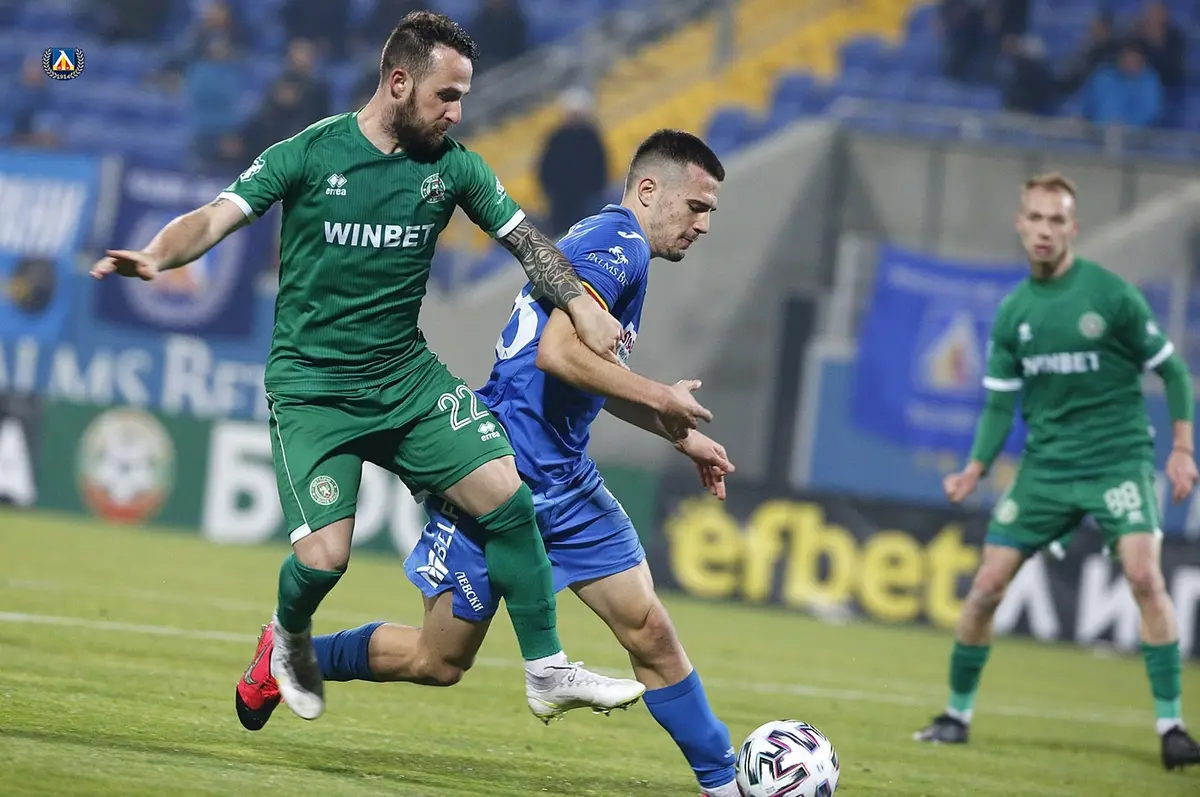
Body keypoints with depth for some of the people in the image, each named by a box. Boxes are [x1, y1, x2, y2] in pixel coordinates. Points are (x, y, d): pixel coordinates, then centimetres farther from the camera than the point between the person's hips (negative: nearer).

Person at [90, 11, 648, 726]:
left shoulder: (454, 166, 1)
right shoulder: (311, 153, -10)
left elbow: (524, 237, 6)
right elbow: (218, 217, -14)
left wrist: (583, 308, -10)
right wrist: (157, 256, -34)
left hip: (408, 377, 4)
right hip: (312, 389, -4)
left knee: (507, 493, -12)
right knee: (324, 555, -16)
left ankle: (548, 671, 1)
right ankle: (290, 639, 20)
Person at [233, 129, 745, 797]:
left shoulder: (616, 248, 17)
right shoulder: (617, 242, -14)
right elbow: (557, 353, -29)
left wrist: (681, 436, 27)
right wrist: (660, 398, -20)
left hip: (566, 481, 9)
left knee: (650, 630, -3)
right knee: (441, 661, 2)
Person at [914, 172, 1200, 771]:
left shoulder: (1111, 294, -8)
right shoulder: (1012, 313, 5)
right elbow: (1001, 403, 10)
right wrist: (975, 469, -2)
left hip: (1119, 457, -4)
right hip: (1045, 467, 4)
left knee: (1144, 574, -24)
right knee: (986, 586, 0)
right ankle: (957, 714, 19)